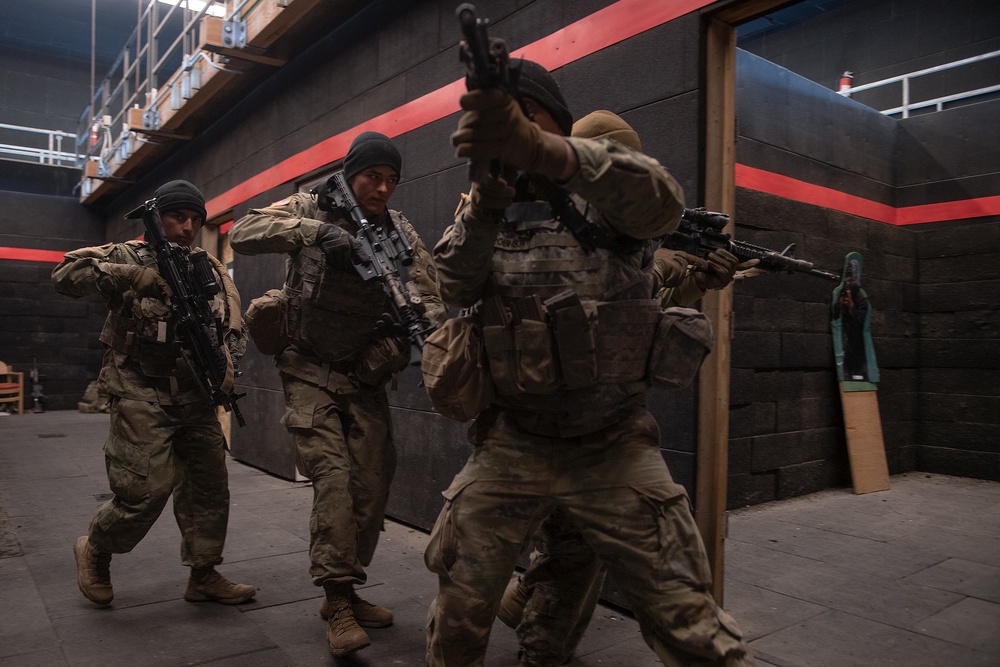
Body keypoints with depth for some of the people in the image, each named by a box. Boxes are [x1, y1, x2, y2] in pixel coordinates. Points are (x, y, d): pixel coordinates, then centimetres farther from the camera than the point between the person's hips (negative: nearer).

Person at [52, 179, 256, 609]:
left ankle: (204, 576, 20)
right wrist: (135, 276, -26)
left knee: (209, 484, 6)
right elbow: (65, 275, -13)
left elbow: (230, 327, 10)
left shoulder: (210, 270, 13)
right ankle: (94, 550, 22)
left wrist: (224, 366, -9)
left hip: (193, 392, 5)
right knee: (147, 489, -8)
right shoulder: (128, 257, 1)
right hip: (141, 392, -5)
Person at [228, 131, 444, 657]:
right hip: (310, 371, -3)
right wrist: (314, 231, -32)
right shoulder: (309, 210, -5)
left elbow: (431, 298, -1)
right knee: (332, 476, -15)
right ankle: (337, 600, -5)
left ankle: (346, 591, 19)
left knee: (373, 483, 3)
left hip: (366, 374, 4)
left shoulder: (399, 231, 2)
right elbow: (242, 233, -19)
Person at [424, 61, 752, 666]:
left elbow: (661, 202, -25)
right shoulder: (485, 209, 9)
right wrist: (486, 200, -27)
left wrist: (539, 146, -42)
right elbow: (456, 289, -8)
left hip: (615, 449, -2)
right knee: (457, 614, 7)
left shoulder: (607, 195, -1)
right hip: (511, 447, 3)